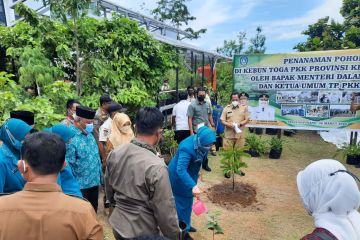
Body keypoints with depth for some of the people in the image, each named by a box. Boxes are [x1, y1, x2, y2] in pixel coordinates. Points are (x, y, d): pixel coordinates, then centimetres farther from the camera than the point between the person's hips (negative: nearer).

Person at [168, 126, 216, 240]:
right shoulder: (187, 147, -37)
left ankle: (185, 225, 42)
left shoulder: (200, 142, -11)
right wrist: (193, 186, -52)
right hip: (179, 178, -8)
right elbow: (180, 170, -44)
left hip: (188, 174, 8)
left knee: (187, 201, 22)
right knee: (183, 203, 4)